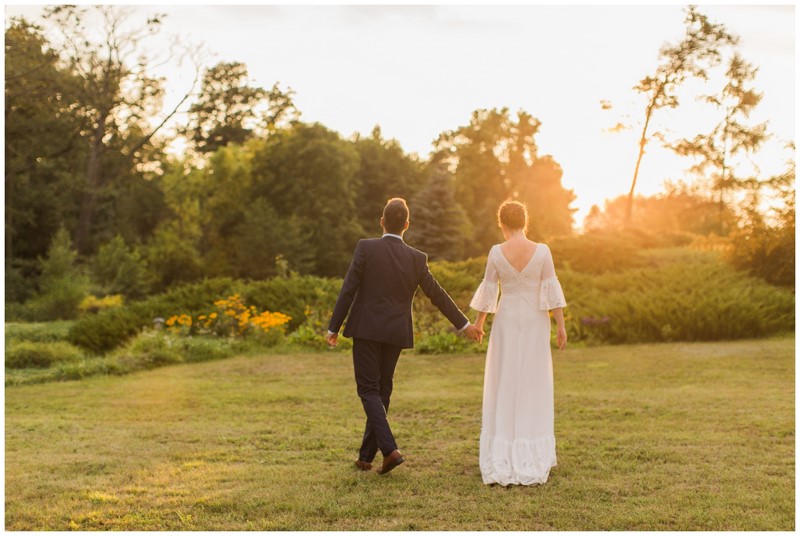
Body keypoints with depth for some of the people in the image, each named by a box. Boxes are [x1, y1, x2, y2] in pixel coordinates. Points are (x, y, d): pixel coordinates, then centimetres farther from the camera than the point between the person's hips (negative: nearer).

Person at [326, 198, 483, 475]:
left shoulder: (366, 248, -7)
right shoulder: (416, 258, 1)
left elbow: (348, 289, -9)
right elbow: (437, 294, 6)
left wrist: (333, 328, -2)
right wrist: (464, 325, 16)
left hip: (367, 330, -3)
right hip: (396, 334, 3)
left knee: (369, 390, 0)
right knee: (382, 392, 12)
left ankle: (390, 449, -16)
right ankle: (366, 455, 18)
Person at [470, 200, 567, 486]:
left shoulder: (496, 252, -7)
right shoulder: (542, 251, -8)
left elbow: (488, 290, -2)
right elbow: (552, 291, -8)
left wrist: (479, 321, 11)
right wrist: (561, 326, -2)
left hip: (506, 322, 0)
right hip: (535, 323, 0)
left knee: (504, 387, 8)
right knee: (533, 388, 8)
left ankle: (502, 460, 10)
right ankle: (533, 460, 11)